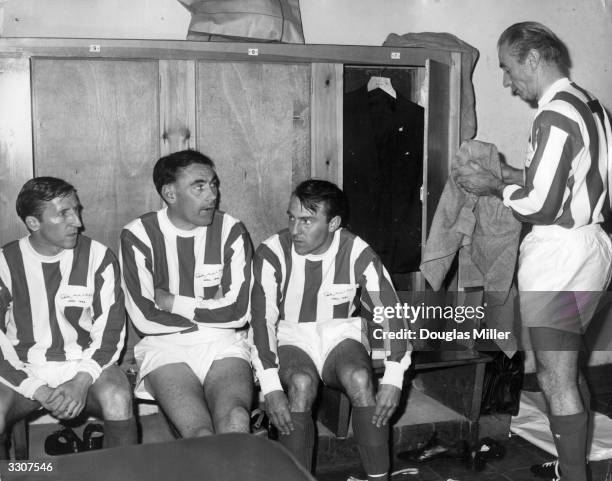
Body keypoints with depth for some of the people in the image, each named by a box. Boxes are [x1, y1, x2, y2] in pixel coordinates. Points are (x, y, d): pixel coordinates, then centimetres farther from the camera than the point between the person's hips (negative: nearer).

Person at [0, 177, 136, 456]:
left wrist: (82, 380, -18)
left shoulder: (97, 257, -2)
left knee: (118, 401, -31)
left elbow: (110, 329, -2)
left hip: (84, 363, 0)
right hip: (22, 370, 1)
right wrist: (38, 390, -16)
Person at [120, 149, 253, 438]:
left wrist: (172, 302, -5)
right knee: (201, 435, -26)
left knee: (235, 421, -29)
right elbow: (145, 319, -8)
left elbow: (238, 311, -5)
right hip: (164, 345, -1)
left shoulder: (231, 231, 3)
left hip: (223, 343, 1)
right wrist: (210, 309, -3)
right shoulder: (138, 235, -1)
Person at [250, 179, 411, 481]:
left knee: (360, 379, -30)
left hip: (341, 334, 1)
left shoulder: (358, 254, -13)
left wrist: (393, 381, -22)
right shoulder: (271, 254, -15)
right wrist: (270, 387, -30)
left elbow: (391, 315, -12)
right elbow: (262, 320, -19)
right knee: (301, 383, -33)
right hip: (291, 339, -1)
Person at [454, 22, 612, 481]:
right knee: (569, 371, 20)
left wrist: (493, 185, -7)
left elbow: (540, 206, -21)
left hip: (558, 255, -10)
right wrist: (518, 176, 12)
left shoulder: (555, 116, -18)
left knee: (556, 379, 0)